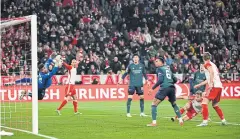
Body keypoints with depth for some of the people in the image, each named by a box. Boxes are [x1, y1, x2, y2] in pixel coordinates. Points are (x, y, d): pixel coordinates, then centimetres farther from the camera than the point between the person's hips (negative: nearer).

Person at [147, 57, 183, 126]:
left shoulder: (159, 69, 2)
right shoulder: (168, 68, 22)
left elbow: (160, 80, -12)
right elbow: (175, 80, 21)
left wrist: (152, 88, -11)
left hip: (164, 87, -7)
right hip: (172, 87, 7)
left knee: (154, 104, 0)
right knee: (174, 104, 27)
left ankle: (154, 122, -9)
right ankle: (180, 120, 22)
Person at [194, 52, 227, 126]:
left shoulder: (207, 64, 0)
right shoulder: (213, 64, 25)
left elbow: (212, 72, -21)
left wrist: (211, 83, -27)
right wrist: (199, 85, 39)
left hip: (214, 86, -9)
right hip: (219, 86, 9)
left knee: (204, 102, -11)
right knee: (215, 105, 22)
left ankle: (205, 121, -19)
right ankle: (223, 120, 26)